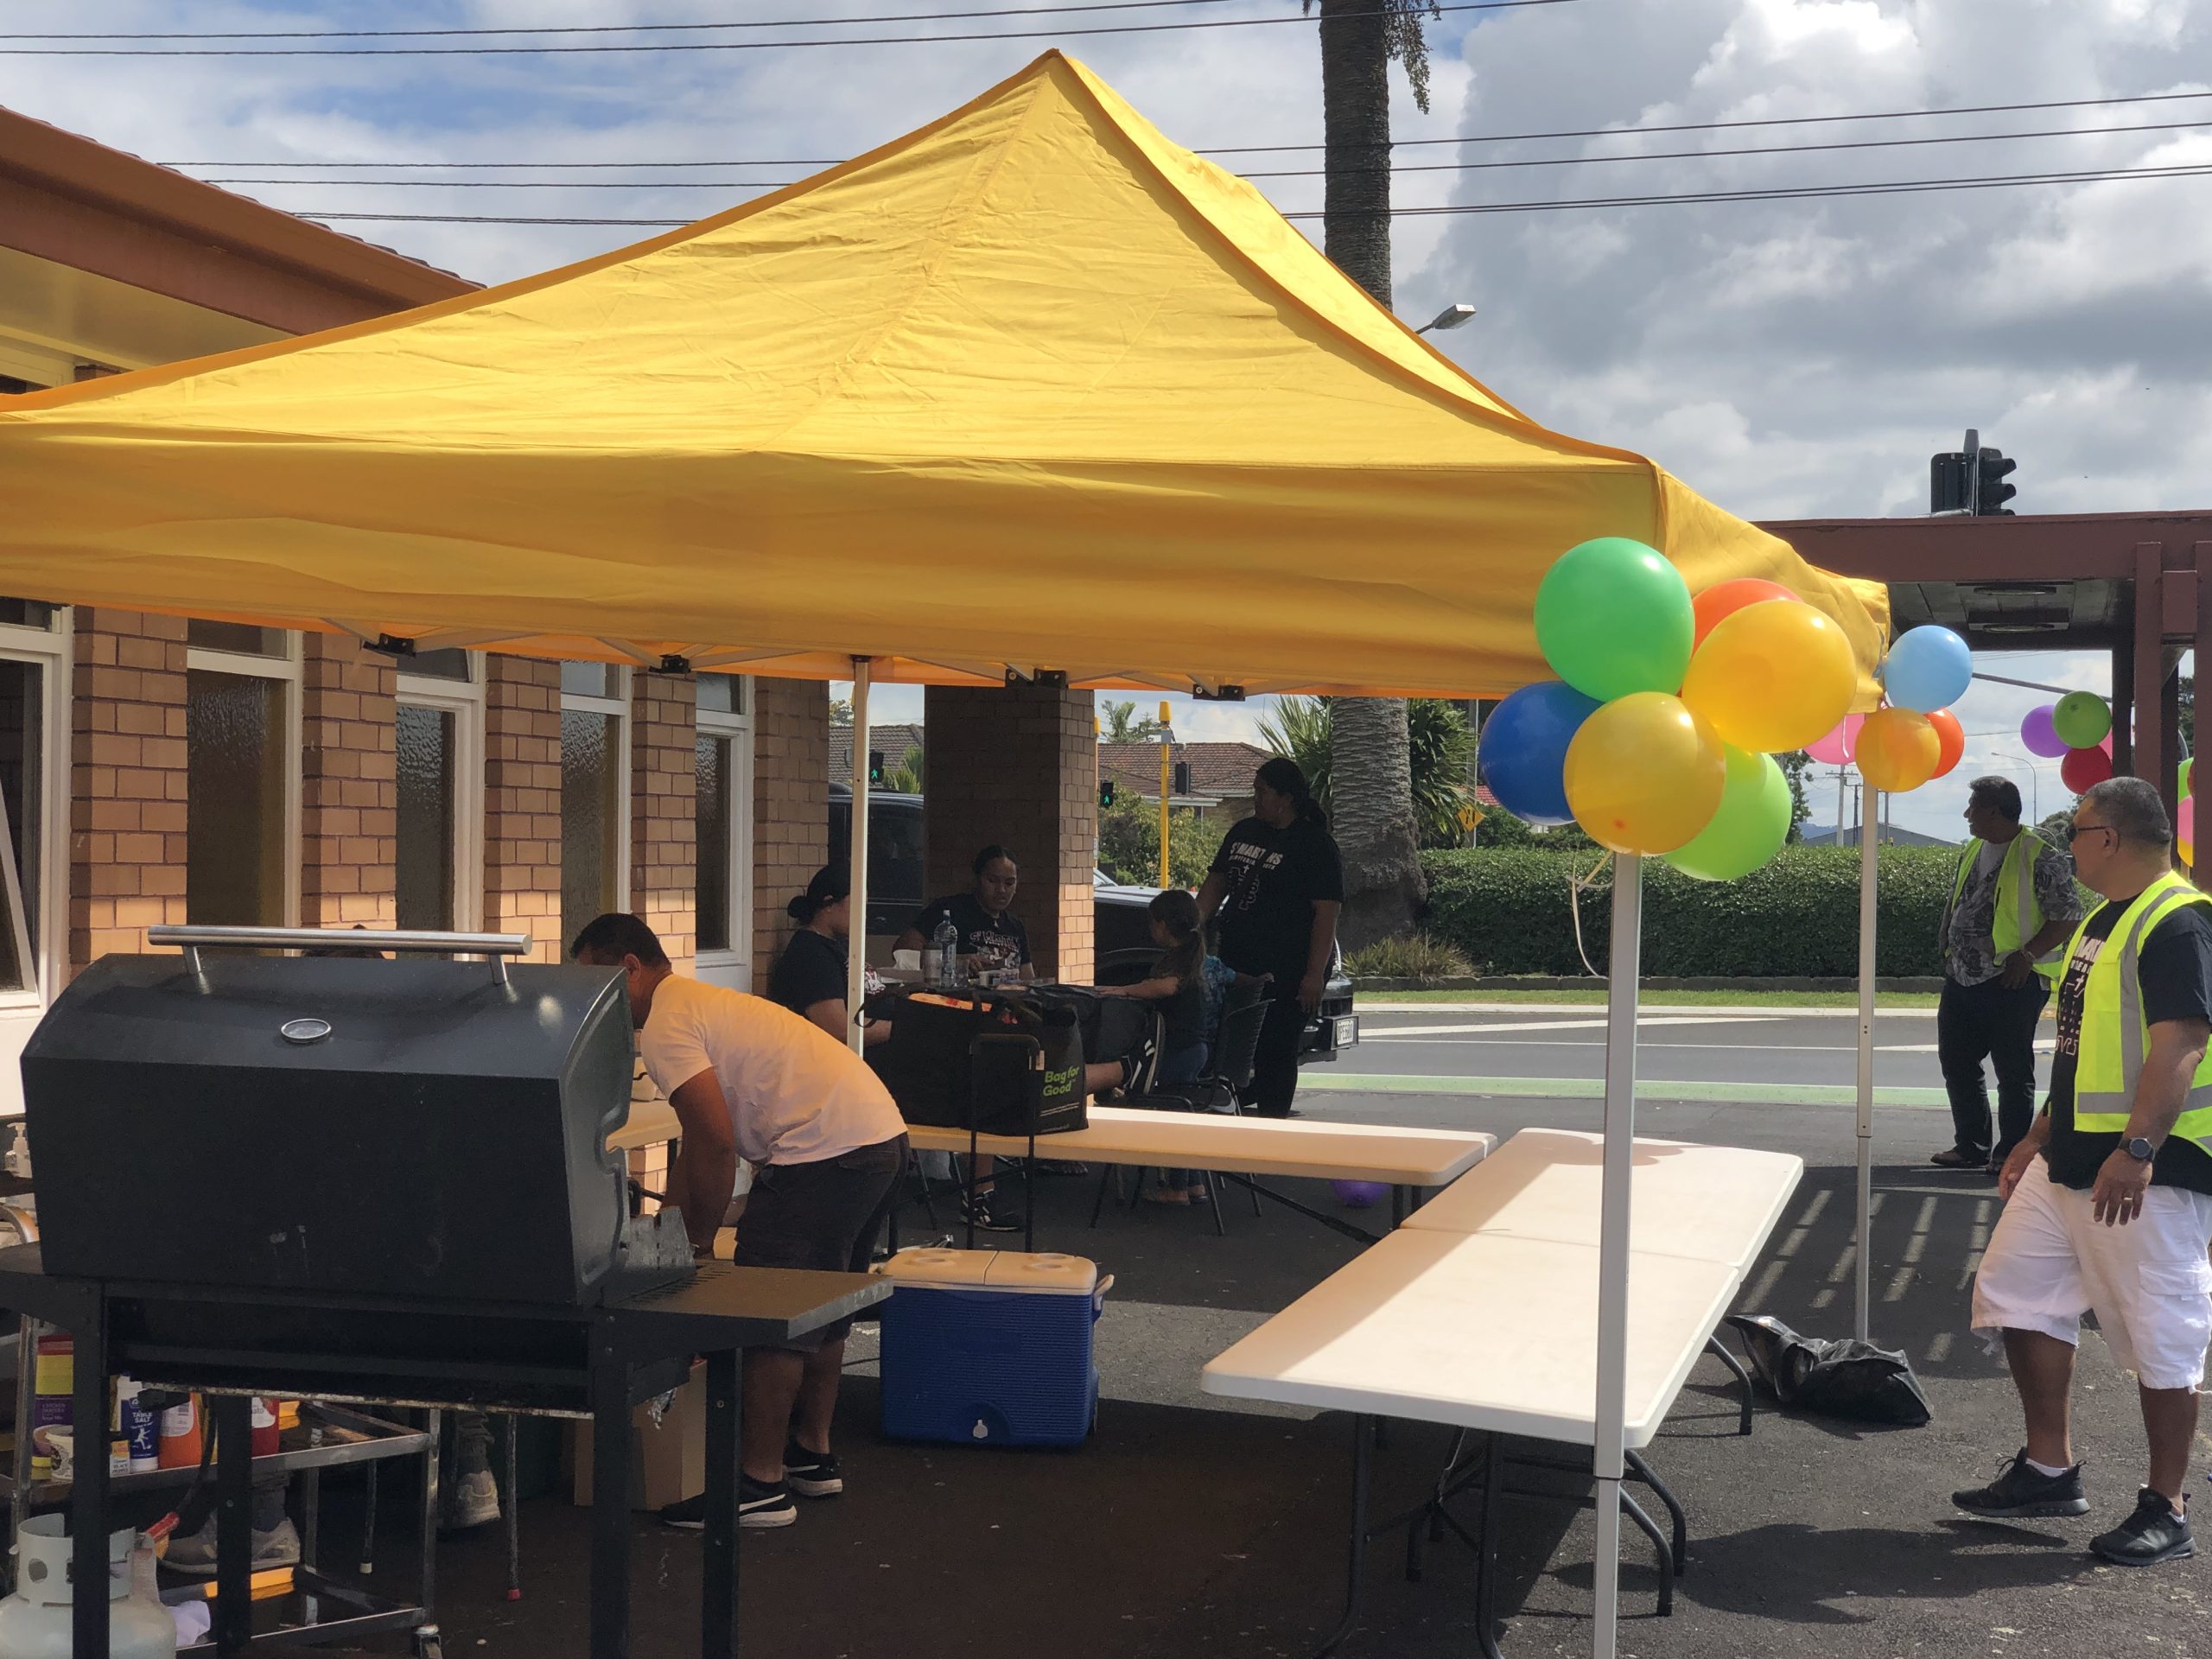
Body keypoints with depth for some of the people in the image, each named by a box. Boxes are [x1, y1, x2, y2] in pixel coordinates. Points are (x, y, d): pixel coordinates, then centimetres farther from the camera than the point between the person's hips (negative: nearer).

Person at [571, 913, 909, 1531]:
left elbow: (716, 1147, -15)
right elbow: (699, 1148, 29)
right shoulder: (700, 1005, 25)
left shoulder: (666, 1026, -8)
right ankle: (812, 1456, 32)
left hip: (824, 1150, -11)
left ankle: (761, 1483, 1)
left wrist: (696, 1244, -4)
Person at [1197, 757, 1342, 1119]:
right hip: (1237, 963, 7)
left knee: (1276, 1050, -4)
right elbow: (1216, 882, 22)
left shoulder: (1316, 847, -7)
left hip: (1288, 971, -7)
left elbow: (1327, 913, -12)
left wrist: (1315, 975, -18)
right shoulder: (1243, 832, 15)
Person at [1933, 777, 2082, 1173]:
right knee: (1957, 1062, 12)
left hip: (2012, 982, -8)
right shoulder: (1972, 851, 12)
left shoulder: (2041, 859, -13)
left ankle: (2010, 1153, 7)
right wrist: (1949, 951, 13)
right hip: (1962, 978, 8)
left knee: (2013, 1071, 0)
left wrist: (2027, 955, -20)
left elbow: (2067, 919, -13)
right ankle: (1971, 1145, 23)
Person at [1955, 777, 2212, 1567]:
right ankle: (2049, 1470, 21)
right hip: (2072, 1161, 10)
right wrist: (2038, 1139, 22)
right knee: (2016, 1292, 11)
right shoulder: (2105, 919, 16)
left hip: (2147, 1171, -10)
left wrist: (2137, 1150, -33)